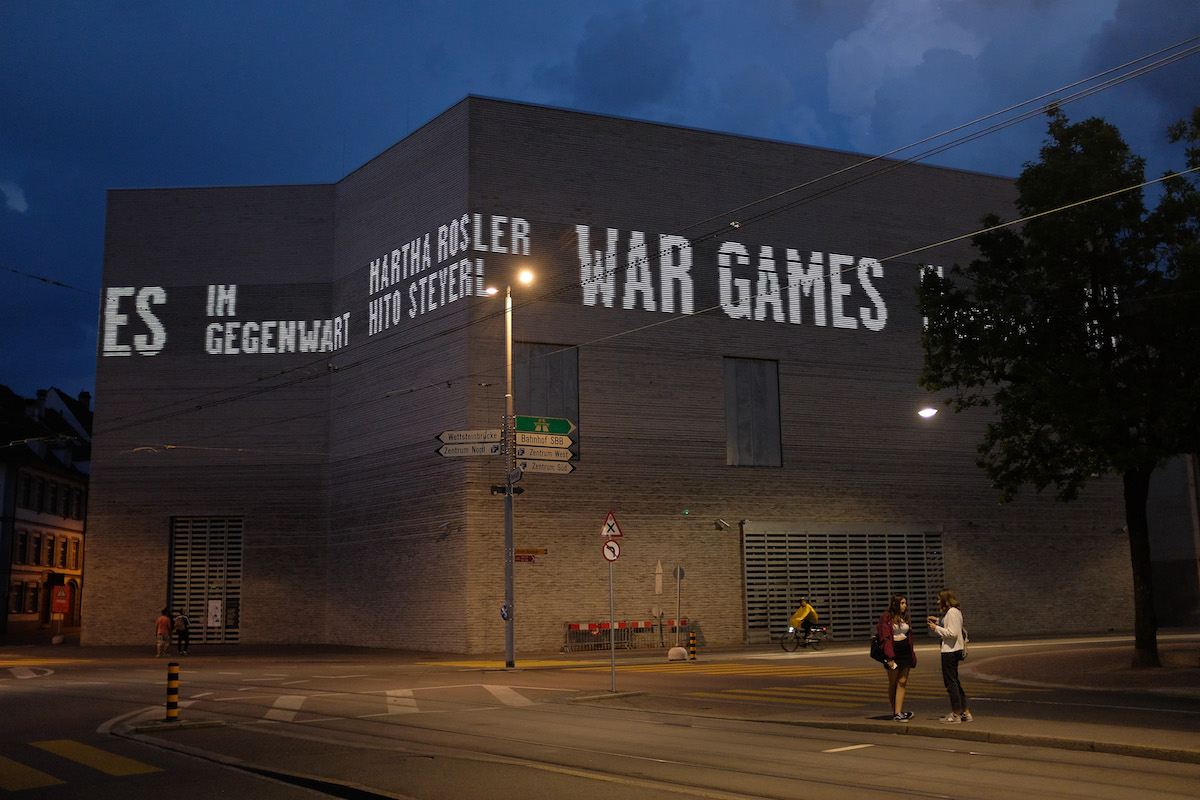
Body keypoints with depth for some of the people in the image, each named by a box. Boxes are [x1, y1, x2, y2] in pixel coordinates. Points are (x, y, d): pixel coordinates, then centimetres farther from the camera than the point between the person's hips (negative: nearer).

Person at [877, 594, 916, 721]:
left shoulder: (905, 618, 15)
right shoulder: (886, 618, -6)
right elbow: (885, 638, -11)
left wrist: (912, 654, 15)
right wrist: (890, 657, -16)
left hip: (906, 652, 6)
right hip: (893, 651, -6)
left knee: (902, 682, -3)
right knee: (893, 683, 3)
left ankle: (897, 713, -6)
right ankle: (895, 712, 12)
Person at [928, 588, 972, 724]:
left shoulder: (952, 612, -17)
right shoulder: (956, 611, 13)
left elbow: (952, 633, -22)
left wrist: (936, 628, -13)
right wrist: (938, 620, 18)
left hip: (950, 651, -10)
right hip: (955, 650, 10)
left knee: (951, 682, -3)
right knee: (954, 681, 16)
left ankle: (956, 715, 3)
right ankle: (965, 712, 19)